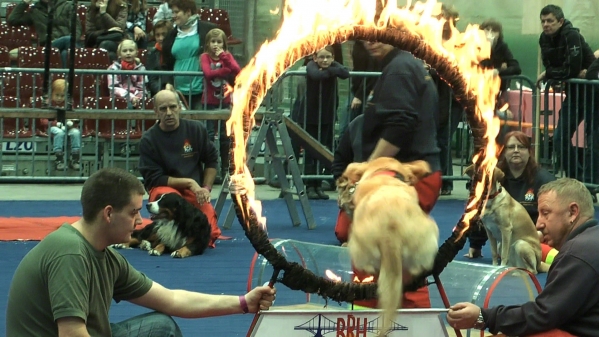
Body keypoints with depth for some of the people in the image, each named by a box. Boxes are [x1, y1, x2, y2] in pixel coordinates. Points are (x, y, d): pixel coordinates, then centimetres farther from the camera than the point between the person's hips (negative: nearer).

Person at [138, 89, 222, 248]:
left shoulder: (196, 129, -1)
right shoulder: (148, 140, -8)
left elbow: (212, 160, 12)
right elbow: (153, 179, -9)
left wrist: (206, 188, 0)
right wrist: (189, 183, -16)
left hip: (195, 189, 3)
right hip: (163, 188, -3)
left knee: (209, 233, -19)